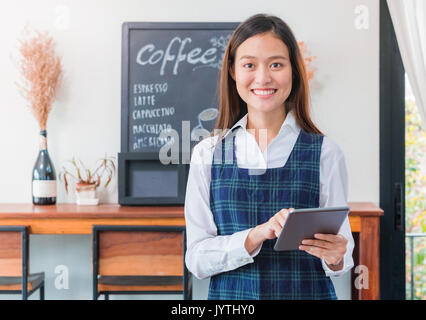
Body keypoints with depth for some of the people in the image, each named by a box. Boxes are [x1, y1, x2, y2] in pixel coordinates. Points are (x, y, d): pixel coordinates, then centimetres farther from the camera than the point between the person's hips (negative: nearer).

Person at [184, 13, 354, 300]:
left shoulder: (325, 153, -5)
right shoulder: (207, 153, -2)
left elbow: (343, 255, -2)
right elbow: (197, 259, -7)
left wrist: (334, 257, -23)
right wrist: (257, 235, -22)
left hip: (308, 290, -1)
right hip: (230, 294, 1)